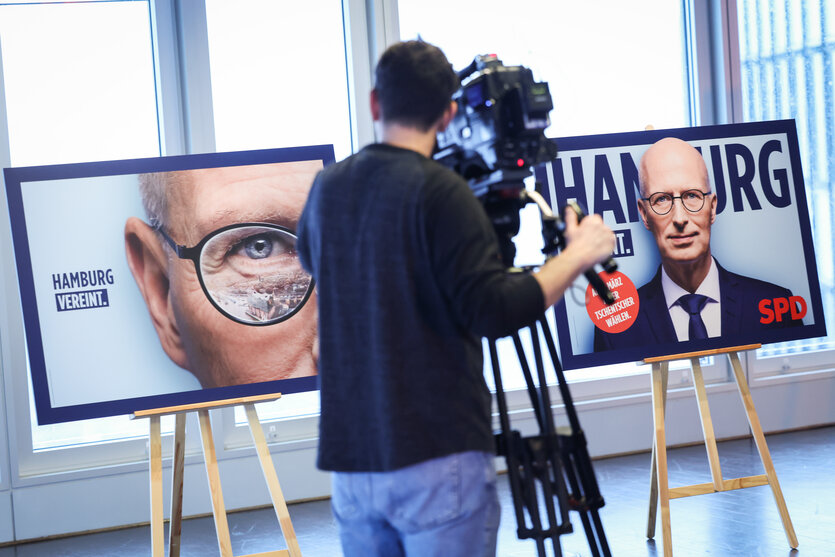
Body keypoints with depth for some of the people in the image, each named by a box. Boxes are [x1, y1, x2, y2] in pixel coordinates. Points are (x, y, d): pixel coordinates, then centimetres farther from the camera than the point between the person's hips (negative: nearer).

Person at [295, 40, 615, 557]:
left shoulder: (328, 186, 7)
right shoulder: (438, 192, -12)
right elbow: (495, 310, -17)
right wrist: (577, 255, -4)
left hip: (349, 461, 6)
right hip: (439, 458, -6)